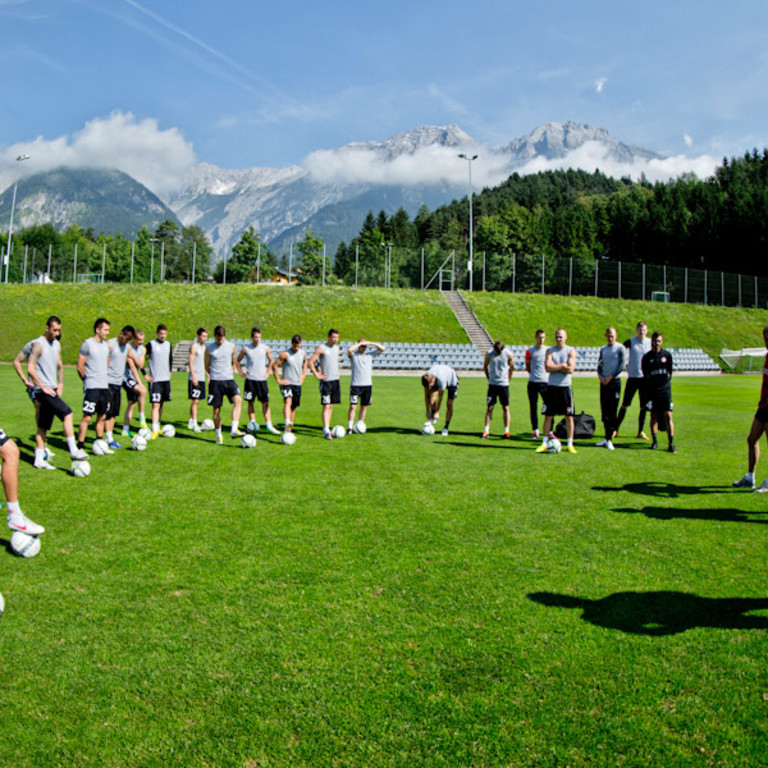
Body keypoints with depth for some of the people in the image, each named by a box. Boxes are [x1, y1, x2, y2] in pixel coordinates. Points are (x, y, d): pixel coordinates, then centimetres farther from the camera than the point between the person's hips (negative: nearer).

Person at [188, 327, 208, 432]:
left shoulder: (204, 347, 16)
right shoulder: (194, 347, -7)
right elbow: (190, 363, -12)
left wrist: (208, 375, 20)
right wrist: (193, 377, -18)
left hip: (202, 378, 8)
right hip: (195, 378, -8)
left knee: (196, 401, 11)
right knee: (195, 401, -9)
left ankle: (190, 422, 19)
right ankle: (194, 424, -10)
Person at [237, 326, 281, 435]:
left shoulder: (265, 348, 2)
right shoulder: (246, 348, -1)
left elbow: (271, 360, 17)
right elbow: (238, 361, 11)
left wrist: (267, 372, 8)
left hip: (262, 379, 1)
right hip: (250, 379, -1)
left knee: (265, 402, 0)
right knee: (250, 402, 3)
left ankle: (268, 425, 0)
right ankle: (252, 422, 10)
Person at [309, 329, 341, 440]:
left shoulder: (336, 348, 12)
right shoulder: (321, 348, -8)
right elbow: (310, 362, -11)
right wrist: (317, 375, -13)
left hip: (335, 380, 7)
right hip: (326, 381, -6)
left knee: (331, 406, 9)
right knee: (326, 406, -9)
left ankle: (327, 429, 17)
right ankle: (326, 431, -10)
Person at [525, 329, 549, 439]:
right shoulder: (530, 351, 3)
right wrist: (533, 373, 3)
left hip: (545, 382, 0)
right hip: (533, 382, 0)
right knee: (533, 406, 3)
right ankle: (535, 431, 12)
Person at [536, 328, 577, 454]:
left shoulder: (571, 351, 1)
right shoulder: (550, 350, 6)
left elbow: (570, 369, -12)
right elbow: (548, 367, -10)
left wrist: (555, 367, -8)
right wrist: (562, 365, -11)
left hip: (565, 387, -1)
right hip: (551, 387, 1)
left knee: (569, 416, 1)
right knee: (548, 415, 2)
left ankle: (570, 444, 8)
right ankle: (544, 444, 9)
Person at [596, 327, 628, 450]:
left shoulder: (620, 348, -3)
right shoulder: (603, 349, 14)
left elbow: (622, 365, -9)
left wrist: (610, 377, -13)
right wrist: (600, 375, -2)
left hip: (615, 381, -5)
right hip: (604, 382, 5)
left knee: (612, 411, -6)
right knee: (604, 411, 6)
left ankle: (609, 439, -4)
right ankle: (606, 438, 14)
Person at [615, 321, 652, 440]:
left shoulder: (650, 343, 6)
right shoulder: (630, 342, -1)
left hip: (646, 377, 2)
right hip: (632, 377, -2)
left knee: (644, 406, 4)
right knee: (625, 404, 0)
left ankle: (640, 432, 14)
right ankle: (616, 429, 9)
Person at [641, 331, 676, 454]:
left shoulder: (667, 355, 4)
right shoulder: (647, 357, 3)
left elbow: (670, 371, 15)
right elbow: (645, 375, 5)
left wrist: (666, 378, 4)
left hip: (665, 389, -1)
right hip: (652, 390, 1)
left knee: (668, 416, -6)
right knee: (653, 416, 6)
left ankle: (671, 444, -6)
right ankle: (654, 441, 18)